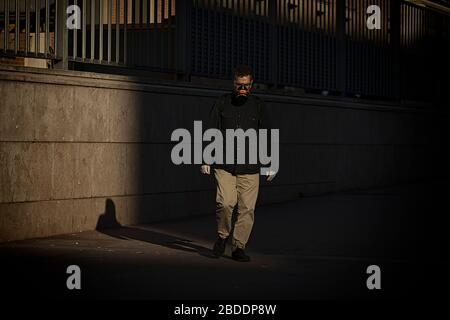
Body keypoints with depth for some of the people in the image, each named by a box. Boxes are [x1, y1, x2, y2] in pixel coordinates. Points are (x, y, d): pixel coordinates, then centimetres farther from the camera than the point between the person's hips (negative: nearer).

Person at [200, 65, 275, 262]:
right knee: (225, 203, -16)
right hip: (224, 165, -1)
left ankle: (238, 247, 8)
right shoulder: (222, 104, 6)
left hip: (250, 167, 1)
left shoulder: (258, 106, 9)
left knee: (247, 208, -3)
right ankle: (223, 235, 10)